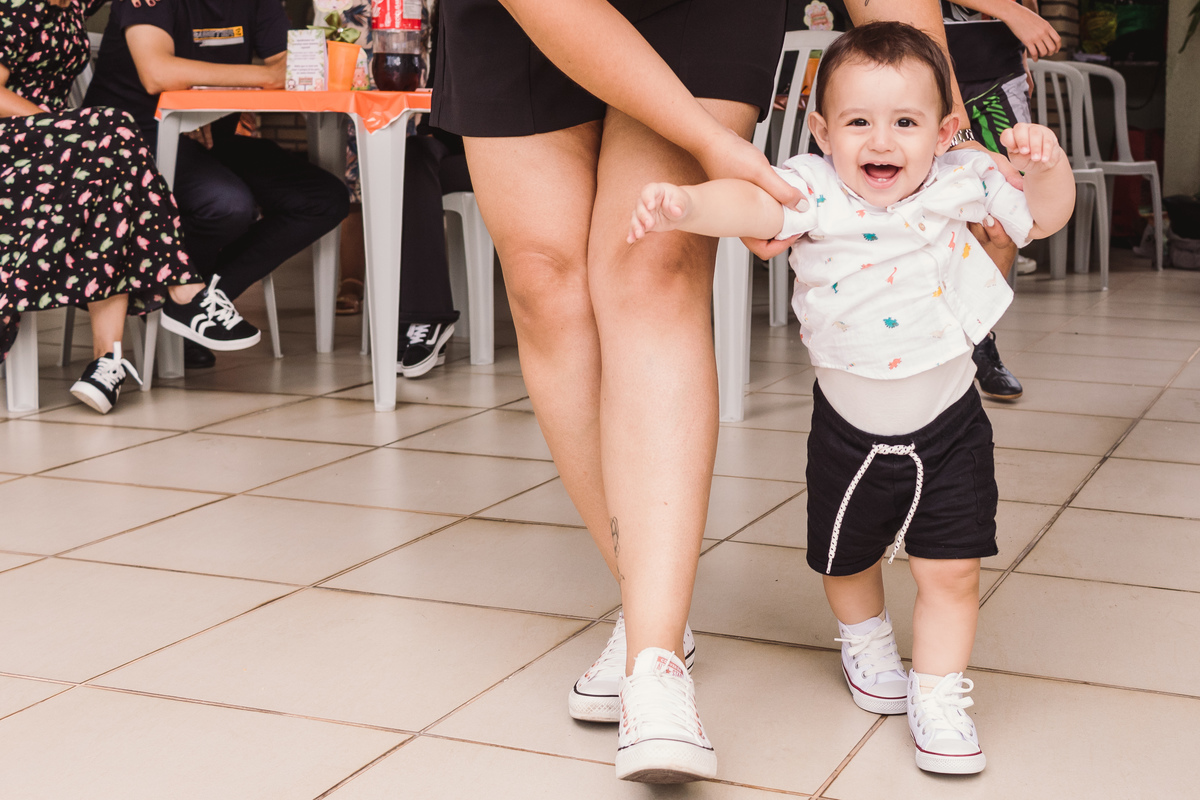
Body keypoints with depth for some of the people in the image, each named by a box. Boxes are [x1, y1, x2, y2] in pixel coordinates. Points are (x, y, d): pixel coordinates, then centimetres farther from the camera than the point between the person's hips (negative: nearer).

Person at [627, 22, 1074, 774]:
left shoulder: (962, 183, -10)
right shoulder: (816, 191, -19)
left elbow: (1042, 218, 2)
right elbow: (750, 203, -38)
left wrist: (1048, 164, -19)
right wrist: (685, 204, -58)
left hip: (948, 427, 0)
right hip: (850, 428, 0)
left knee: (952, 571, -1)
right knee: (847, 559, 20)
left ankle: (938, 695, 19)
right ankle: (865, 637, 51)